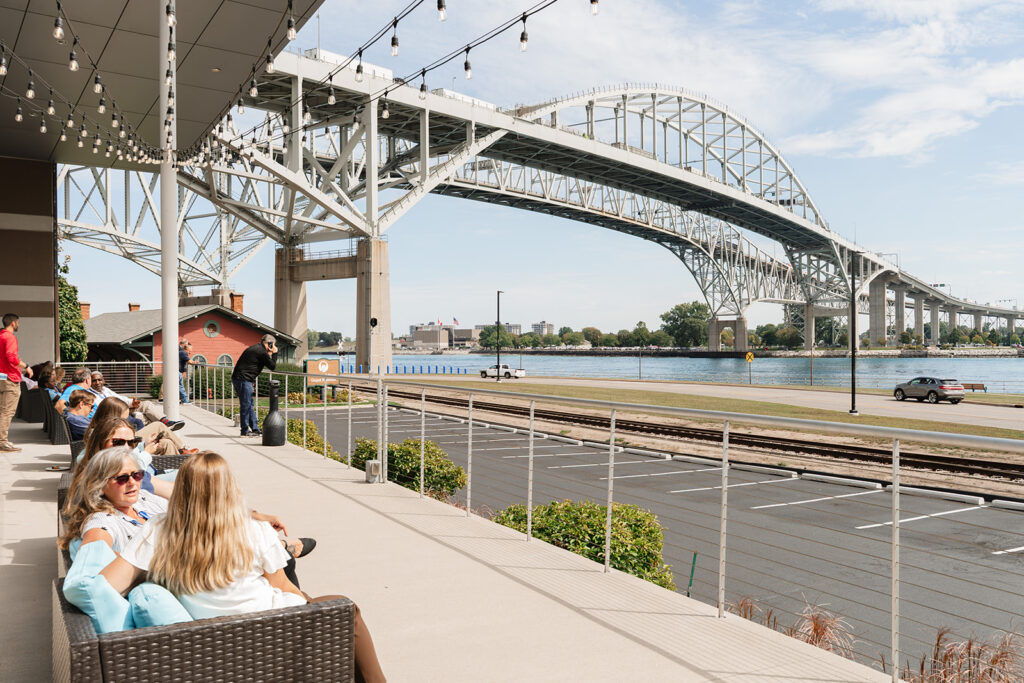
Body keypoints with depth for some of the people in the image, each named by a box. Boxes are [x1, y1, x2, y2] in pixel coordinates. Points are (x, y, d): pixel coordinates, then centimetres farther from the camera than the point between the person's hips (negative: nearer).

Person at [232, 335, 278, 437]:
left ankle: (255, 429, 17)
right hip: (243, 379, -10)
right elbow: (272, 366, -4)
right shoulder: (262, 352, -11)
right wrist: (274, 353, 5)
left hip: (237, 378, 10)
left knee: (250, 405, 13)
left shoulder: (254, 348, 20)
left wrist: (252, 380, 22)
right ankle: (245, 431, 2)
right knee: (246, 405, -4)